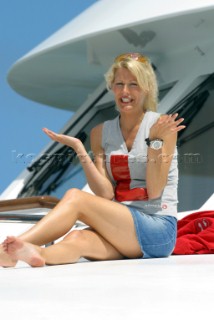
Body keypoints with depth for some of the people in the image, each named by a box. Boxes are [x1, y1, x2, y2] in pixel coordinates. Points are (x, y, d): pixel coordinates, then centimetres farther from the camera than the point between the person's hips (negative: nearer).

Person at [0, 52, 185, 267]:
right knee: (77, 239, -30)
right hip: (121, 229, 5)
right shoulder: (101, 133, 10)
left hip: (159, 228, -4)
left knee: (75, 197, -23)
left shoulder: (162, 126, -3)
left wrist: (156, 140, -19)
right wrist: (79, 149, -7)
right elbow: (105, 194, 0)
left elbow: (154, 191, -8)